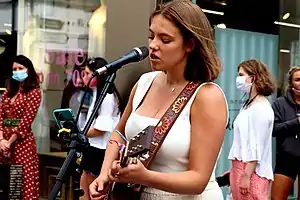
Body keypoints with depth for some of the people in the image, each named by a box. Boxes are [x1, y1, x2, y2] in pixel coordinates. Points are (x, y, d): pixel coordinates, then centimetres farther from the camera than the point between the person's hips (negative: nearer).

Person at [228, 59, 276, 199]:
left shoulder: (260, 108, -13)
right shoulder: (248, 105, 14)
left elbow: (256, 146, -17)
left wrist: (247, 176, -18)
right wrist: (234, 169, 15)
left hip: (252, 171, -9)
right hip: (240, 166, 9)